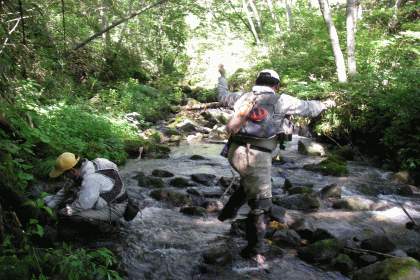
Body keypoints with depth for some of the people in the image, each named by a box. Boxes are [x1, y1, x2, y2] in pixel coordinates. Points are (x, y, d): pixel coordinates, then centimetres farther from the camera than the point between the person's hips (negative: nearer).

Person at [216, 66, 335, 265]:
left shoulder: (243, 97, 12)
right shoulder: (281, 101, 0)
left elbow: (222, 96, 29)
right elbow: (309, 108, 11)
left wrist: (222, 77, 48)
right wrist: (325, 104, 32)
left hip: (235, 151, 7)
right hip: (256, 157, -7)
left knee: (248, 185, 35)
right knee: (261, 204, 2)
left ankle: (227, 213, 50)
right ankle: (254, 250, 7)